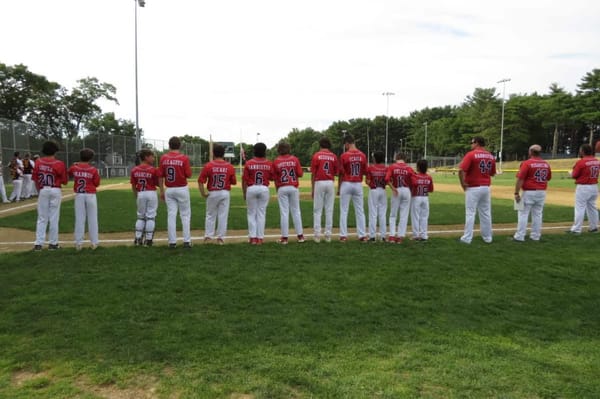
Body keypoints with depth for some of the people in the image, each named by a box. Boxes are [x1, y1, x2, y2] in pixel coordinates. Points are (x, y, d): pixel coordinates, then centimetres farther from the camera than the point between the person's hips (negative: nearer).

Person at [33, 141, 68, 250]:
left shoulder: (38, 162, 2)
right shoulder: (59, 164, -8)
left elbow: (35, 179, 8)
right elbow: (64, 181, -5)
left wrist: (39, 192, 19)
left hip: (43, 190, 3)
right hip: (55, 191, -3)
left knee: (42, 218, 8)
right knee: (54, 218, 4)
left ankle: (38, 243, 5)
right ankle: (53, 243, 9)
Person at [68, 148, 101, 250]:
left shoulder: (74, 167, -1)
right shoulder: (93, 170, -8)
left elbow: (69, 174, 21)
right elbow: (96, 184, -2)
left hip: (79, 195, 2)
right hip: (90, 195, -2)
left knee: (79, 219, 5)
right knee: (92, 219, 5)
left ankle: (78, 243, 7)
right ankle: (94, 242, 7)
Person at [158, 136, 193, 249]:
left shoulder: (163, 158, 0)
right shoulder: (184, 158, -9)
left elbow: (160, 176, 2)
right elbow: (189, 175, -9)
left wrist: (162, 191, 10)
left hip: (169, 190, 3)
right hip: (182, 189, -3)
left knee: (171, 215, 7)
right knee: (185, 215, 6)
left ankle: (172, 242, 8)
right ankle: (186, 241, 4)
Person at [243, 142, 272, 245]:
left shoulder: (248, 163, -3)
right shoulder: (269, 163, -1)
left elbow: (244, 180, -2)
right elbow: (271, 178, 4)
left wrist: (244, 193, 6)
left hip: (251, 189, -1)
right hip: (264, 189, 1)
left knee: (251, 213, 9)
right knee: (261, 213, 7)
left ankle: (252, 237, 7)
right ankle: (260, 237, 7)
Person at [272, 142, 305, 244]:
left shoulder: (276, 161, -2)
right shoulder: (295, 159, 0)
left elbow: (274, 177, -2)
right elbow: (300, 174, -3)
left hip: (282, 189, -1)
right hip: (294, 188, 1)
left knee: (284, 212, 2)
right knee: (296, 211, 10)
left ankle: (284, 237, 4)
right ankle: (300, 235, 14)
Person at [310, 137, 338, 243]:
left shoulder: (316, 155, -2)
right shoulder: (333, 156, 5)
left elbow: (313, 173, -3)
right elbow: (336, 173, 7)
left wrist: (312, 188, 2)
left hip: (319, 183, -2)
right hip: (330, 183, 2)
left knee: (317, 210, 2)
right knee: (329, 210, 6)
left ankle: (317, 235, 0)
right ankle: (328, 235, 8)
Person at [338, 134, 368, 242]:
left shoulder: (344, 155, -9)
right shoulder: (362, 155, 1)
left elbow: (341, 173, -7)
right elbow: (365, 172, 5)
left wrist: (339, 187, 1)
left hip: (346, 184, -3)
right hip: (358, 184, 3)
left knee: (344, 211, 4)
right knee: (360, 211, 9)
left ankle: (343, 235, 3)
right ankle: (362, 235, 10)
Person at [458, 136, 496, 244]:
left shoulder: (471, 154, -11)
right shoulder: (491, 156, 8)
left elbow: (461, 170, -20)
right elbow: (492, 173, 16)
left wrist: (463, 183, -9)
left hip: (473, 188, -5)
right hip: (486, 188, 6)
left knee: (470, 213, -1)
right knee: (486, 214, 13)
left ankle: (467, 238, 1)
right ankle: (487, 237, 21)